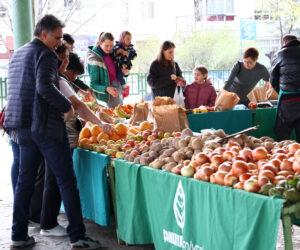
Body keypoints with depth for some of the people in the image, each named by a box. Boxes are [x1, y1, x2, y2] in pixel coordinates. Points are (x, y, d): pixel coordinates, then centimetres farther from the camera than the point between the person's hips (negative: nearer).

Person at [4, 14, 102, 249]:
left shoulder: (18, 54, 18)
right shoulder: (45, 54, -10)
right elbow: (45, 87, -25)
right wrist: (67, 106, -13)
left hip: (24, 126, 9)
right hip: (47, 125, -8)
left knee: (25, 179, 14)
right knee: (66, 179, -3)